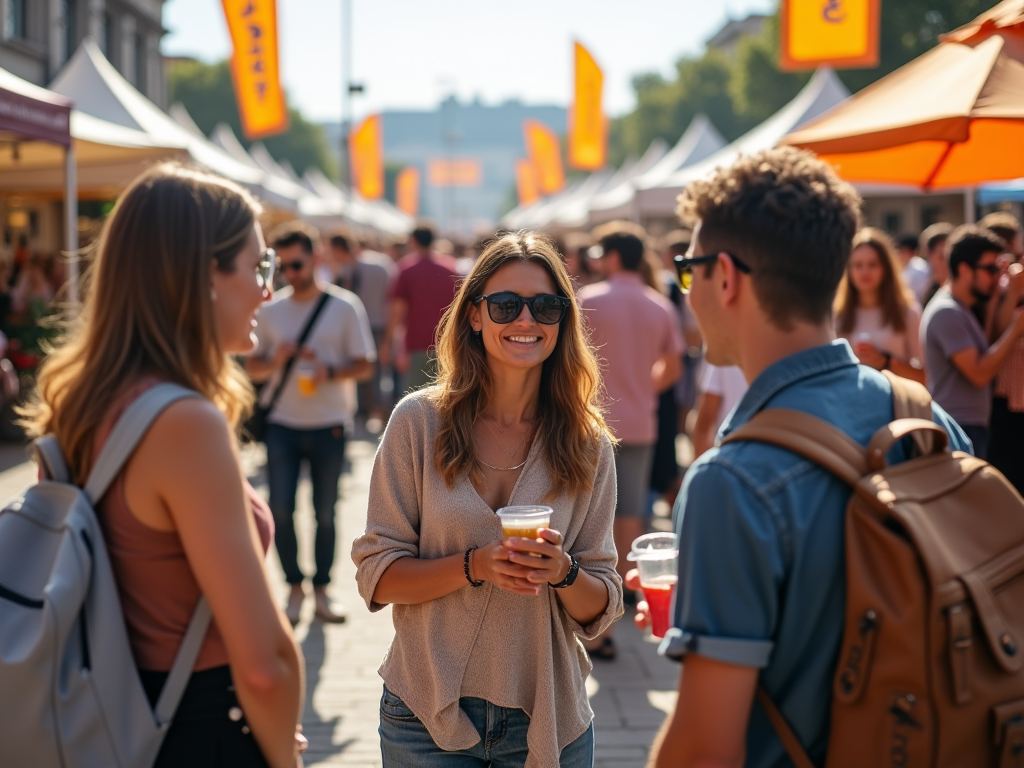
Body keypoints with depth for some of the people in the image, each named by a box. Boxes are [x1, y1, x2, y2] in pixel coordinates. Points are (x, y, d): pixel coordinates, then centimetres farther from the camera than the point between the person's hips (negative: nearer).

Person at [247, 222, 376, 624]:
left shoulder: (345, 306, -1)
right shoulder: (271, 310, 6)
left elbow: (364, 365, 0)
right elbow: (253, 367, 11)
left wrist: (330, 371, -19)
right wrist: (277, 359, -11)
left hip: (329, 424, -1)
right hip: (282, 423, 2)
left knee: (325, 512, 6)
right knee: (280, 508, -4)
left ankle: (321, 590, 19)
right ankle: (295, 587, 11)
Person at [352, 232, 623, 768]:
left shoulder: (588, 445, -2)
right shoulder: (420, 421, -7)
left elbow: (600, 612, 1)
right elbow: (375, 576, -7)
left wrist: (563, 572, -19)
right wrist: (475, 565, -22)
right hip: (428, 717, -1)